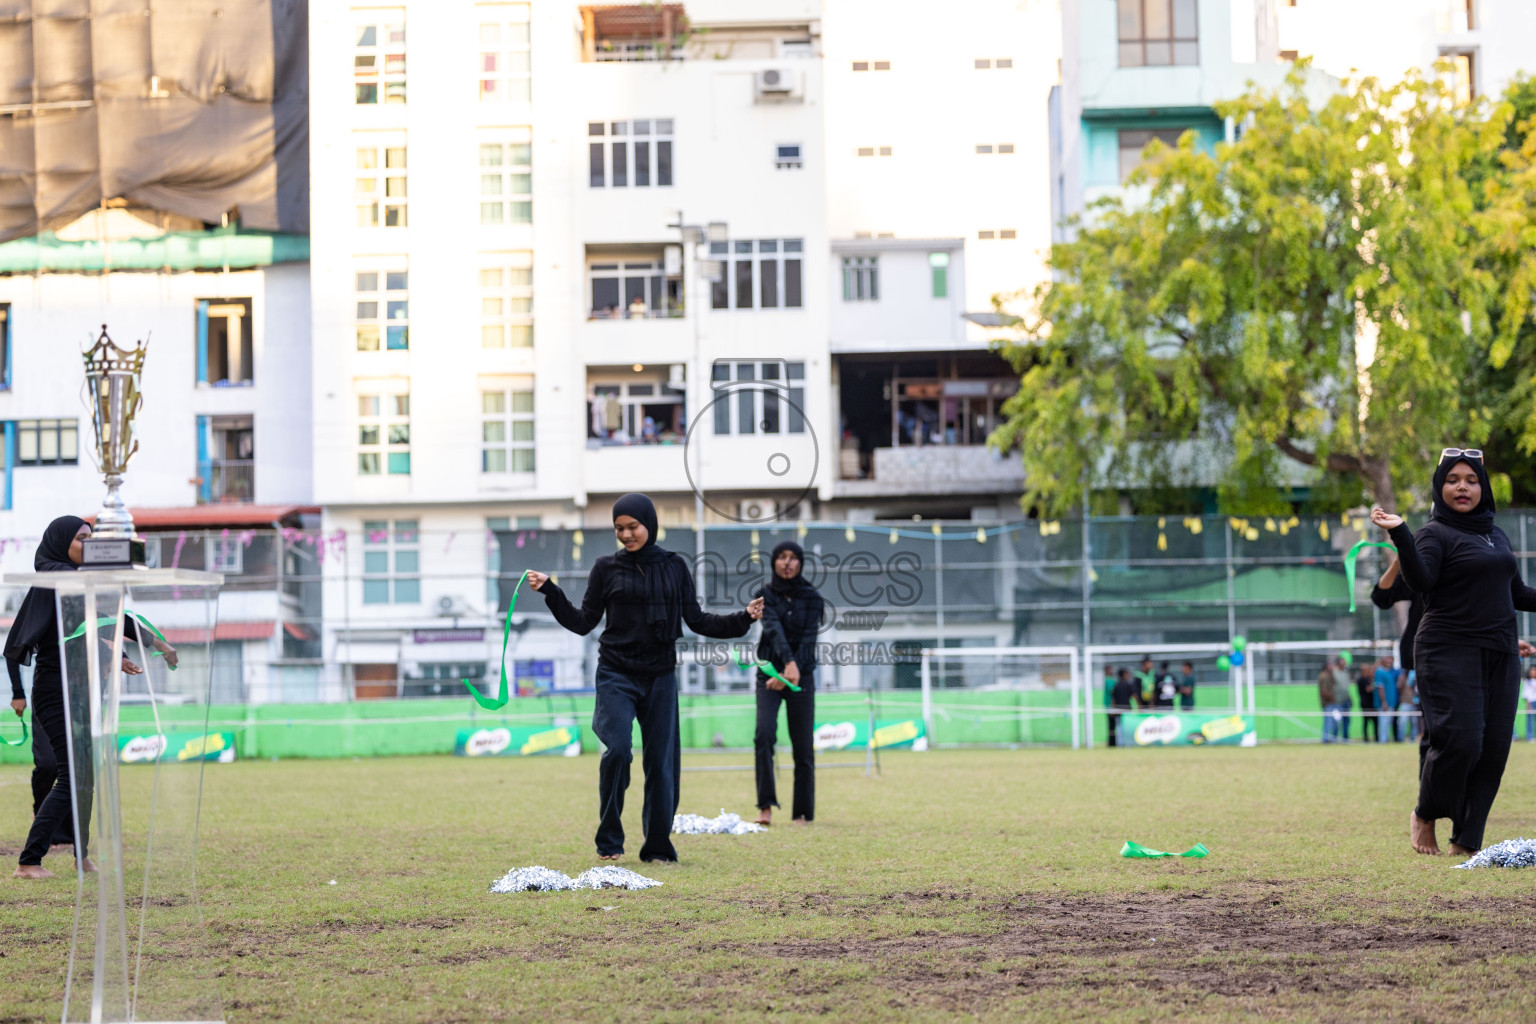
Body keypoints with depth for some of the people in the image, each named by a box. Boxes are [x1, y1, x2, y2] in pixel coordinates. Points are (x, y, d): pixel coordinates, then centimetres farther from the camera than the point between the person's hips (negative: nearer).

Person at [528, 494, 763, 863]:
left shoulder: (674, 567, 7)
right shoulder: (607, 568, 3)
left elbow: (696, 620, 10)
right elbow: (583, 622, 4)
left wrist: (742, 619, -1)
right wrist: (550, 591, -7)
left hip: (660, 677, 2)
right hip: (616, 676, -2)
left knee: (661, 760, 1)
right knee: (617, 750, -19)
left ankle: (658, 846, 11)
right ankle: (609, 841, -8)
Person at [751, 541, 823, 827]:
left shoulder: (812, 597, 1)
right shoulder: (765, 595, -1)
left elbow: (808, 639, -8)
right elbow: (773, 629, -17)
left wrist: (794, 671, -22)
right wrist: (788, 662, -34)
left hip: (801, 675, 1)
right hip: (769, 673, -1)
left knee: (803, 747, 0)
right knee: (764, 734, -20)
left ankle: (802, 813, 8)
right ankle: (766, 807, -23)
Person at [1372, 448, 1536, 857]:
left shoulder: (1497, 535, 19)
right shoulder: (1436, 533, -3)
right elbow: (1422, 581, -21)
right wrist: (1399, 534, -33)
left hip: (1500, 655, 7)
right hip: (1451, 652, -7)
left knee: (1493, 749, -1)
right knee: (1459, 741, -16)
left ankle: (1466, 840, 5)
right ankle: (1424, 816, 8)